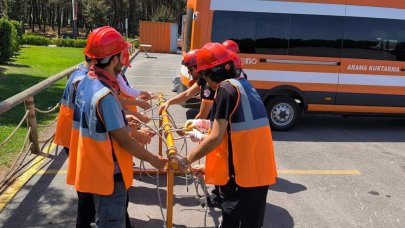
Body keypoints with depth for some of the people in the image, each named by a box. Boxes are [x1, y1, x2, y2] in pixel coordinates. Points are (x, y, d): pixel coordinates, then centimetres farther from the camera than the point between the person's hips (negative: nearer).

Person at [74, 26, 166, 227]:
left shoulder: (87, 82, -1)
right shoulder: (105, 95, -29)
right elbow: (124, 140, -23)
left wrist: (121, 119, 21)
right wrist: (153, 160, -11)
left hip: (96, 168, 9)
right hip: (109, 174, -9)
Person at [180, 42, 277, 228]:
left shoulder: (226, 88, -14)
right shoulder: (244, 84, 12)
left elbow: (216, 138, -17)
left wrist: (188, 160, -7)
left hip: (241, 172, -9)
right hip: (259, 169, 9)